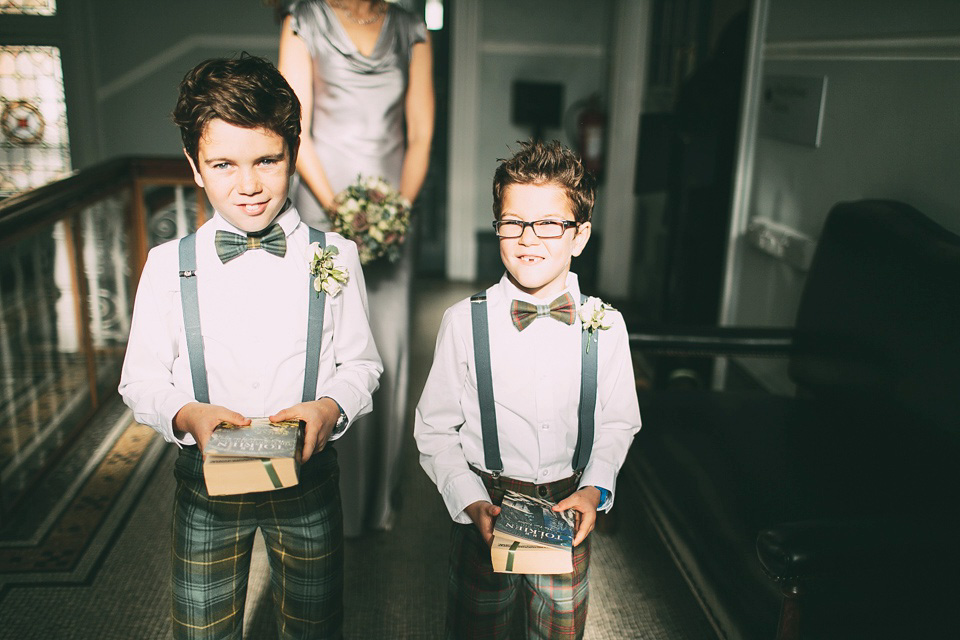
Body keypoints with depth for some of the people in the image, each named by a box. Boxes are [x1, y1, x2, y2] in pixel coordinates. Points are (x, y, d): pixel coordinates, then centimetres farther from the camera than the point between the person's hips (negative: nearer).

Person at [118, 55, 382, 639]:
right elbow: (141, 380, -1)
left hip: (308, 480, 0)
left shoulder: (334, 256, -8)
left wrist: (330, 407, -21)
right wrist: (187, 414, -21)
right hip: (207, 483, 1)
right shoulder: (167, 266, -7)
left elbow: (361, 364, -1)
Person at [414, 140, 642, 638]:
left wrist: (595, 489, -9)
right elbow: (434, 429, -5)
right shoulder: (464, 321, -12)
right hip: (486, 508, -1)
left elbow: (618, 423, 5)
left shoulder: (605, 326, -8)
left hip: (568, 511, 2)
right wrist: (471, 502, -15)